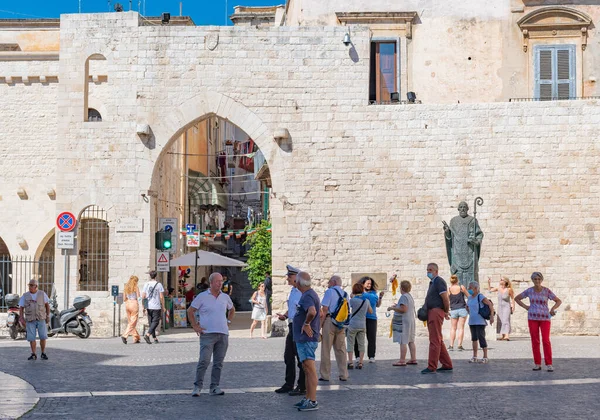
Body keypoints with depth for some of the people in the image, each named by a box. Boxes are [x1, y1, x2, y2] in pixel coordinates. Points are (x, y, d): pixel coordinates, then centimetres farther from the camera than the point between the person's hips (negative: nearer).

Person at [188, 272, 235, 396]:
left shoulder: (225, 297, 12)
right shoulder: (202, 297, -1)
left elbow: (232, 310, 30)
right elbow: (190, 311, 4)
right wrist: (195, 326, -1)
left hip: (223, 334, 5)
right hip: (207, 334, -4)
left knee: (218, 362, 5)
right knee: (204, 361, -12)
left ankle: (214, 387, 11)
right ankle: (197, 386, -3)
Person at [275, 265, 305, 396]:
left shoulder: (303, 292, -16)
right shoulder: (292, 292, 14)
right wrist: (284, 315, 8)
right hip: (292, 326, 10)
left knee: (301, 358, -1)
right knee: (288, 356, 15)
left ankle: (302, 387, 8)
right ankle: (289, 385, 25)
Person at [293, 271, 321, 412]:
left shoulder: (307, 296, -18)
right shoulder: (310, 294, 15)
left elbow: (312, 312, -38)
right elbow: (319, 314, 28)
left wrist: (306, 323, -22)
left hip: (306, 339, -11)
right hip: (304, 338, 11)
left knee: (310, 368, -9)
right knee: (307, 369, 16)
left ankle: (312, 401, -8)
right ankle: (307, 398, 23)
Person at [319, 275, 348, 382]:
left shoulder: (329, 292, -7)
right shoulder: (345, 294, 12)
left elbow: (324, 310, -11)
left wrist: (320, 325, -8)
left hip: (330, 321, -6)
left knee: (326, 350, 1)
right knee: (341, 350, 10)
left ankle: (325, 375, 4)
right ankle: (343, 375, 11)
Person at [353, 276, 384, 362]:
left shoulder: (373, 293, 16)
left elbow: (378, 305, 20)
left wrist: (380, 297, 5)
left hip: (371, 317, 3)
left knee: (372, 338, -2)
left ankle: (371, 356, 2)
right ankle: (358, 356, 5)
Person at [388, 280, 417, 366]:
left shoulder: (404, 296, -14)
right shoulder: (410, 296, 16)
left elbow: (403, 309, -21)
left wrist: (393, 308, -10)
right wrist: (397, 306, 27)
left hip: (404, 321, -10)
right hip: (411, 320, 10)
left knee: (403, 342, -9)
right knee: (411, 341, 12)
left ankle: (402, 360, -10)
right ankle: (413, 359, 13)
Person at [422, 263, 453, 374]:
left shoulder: (439, 281, -10)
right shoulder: (432, 282, 21)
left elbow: (445, 298, -16)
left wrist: (446, 312, -6)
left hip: (436, 312, -11)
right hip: (431, 313, 11)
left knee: (435, 340, -9)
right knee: (438, 341, 13)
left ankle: (431, 367, -10)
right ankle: (447, 365, 19)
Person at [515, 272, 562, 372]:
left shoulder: (547, 291, -5)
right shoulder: (529, 291, -1)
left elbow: (559, 301, 0)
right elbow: (516, 298, 11)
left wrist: (552, 309, -16)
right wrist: (526, 307, -1)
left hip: (544, 318, -1)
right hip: (533, 318, 1)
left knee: (546, 341, -10)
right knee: (535, 341, 1)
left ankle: (549, 364, -5)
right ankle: (537, 364, 9)